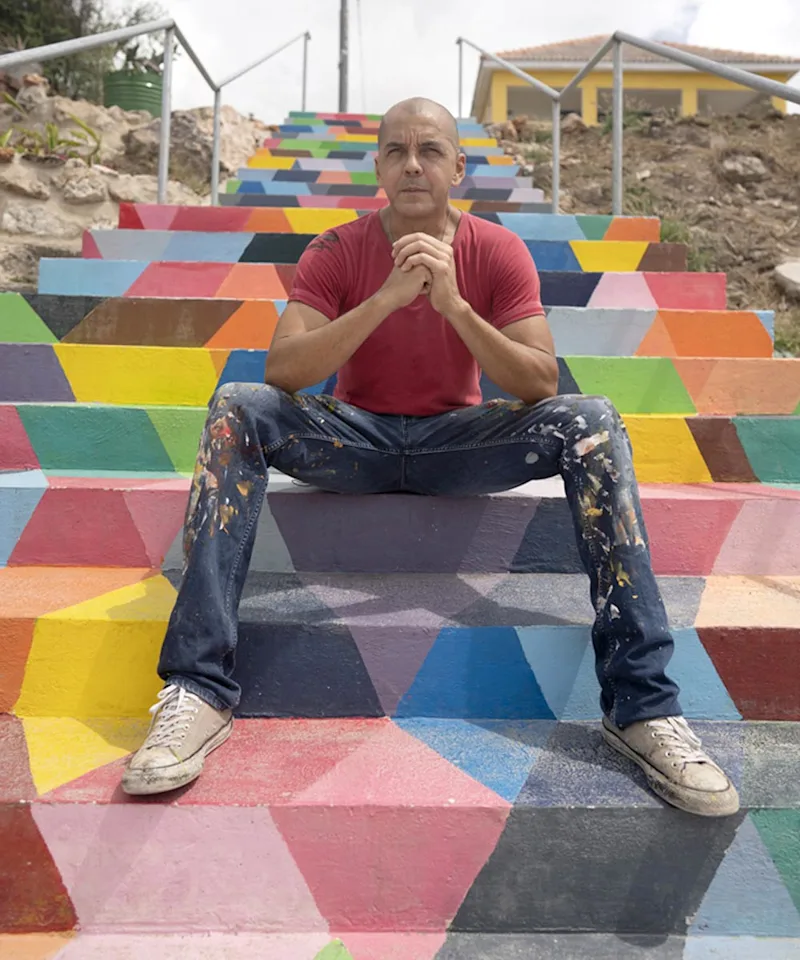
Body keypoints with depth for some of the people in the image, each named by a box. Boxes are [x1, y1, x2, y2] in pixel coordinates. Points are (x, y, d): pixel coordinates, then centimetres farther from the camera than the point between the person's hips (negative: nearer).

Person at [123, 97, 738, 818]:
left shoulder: (498, 252, -2)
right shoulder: (336, 253, -3)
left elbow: (541, 386, -12)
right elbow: (282, 371, -18)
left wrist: (455, 305, -25)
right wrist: (386, 298, -28)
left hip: (460, 440, 0)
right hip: (354, 436, 0)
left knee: (592, 421, -24)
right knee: (237, 408, -25)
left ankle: (641, 705, -22)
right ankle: (200, 691, -26)